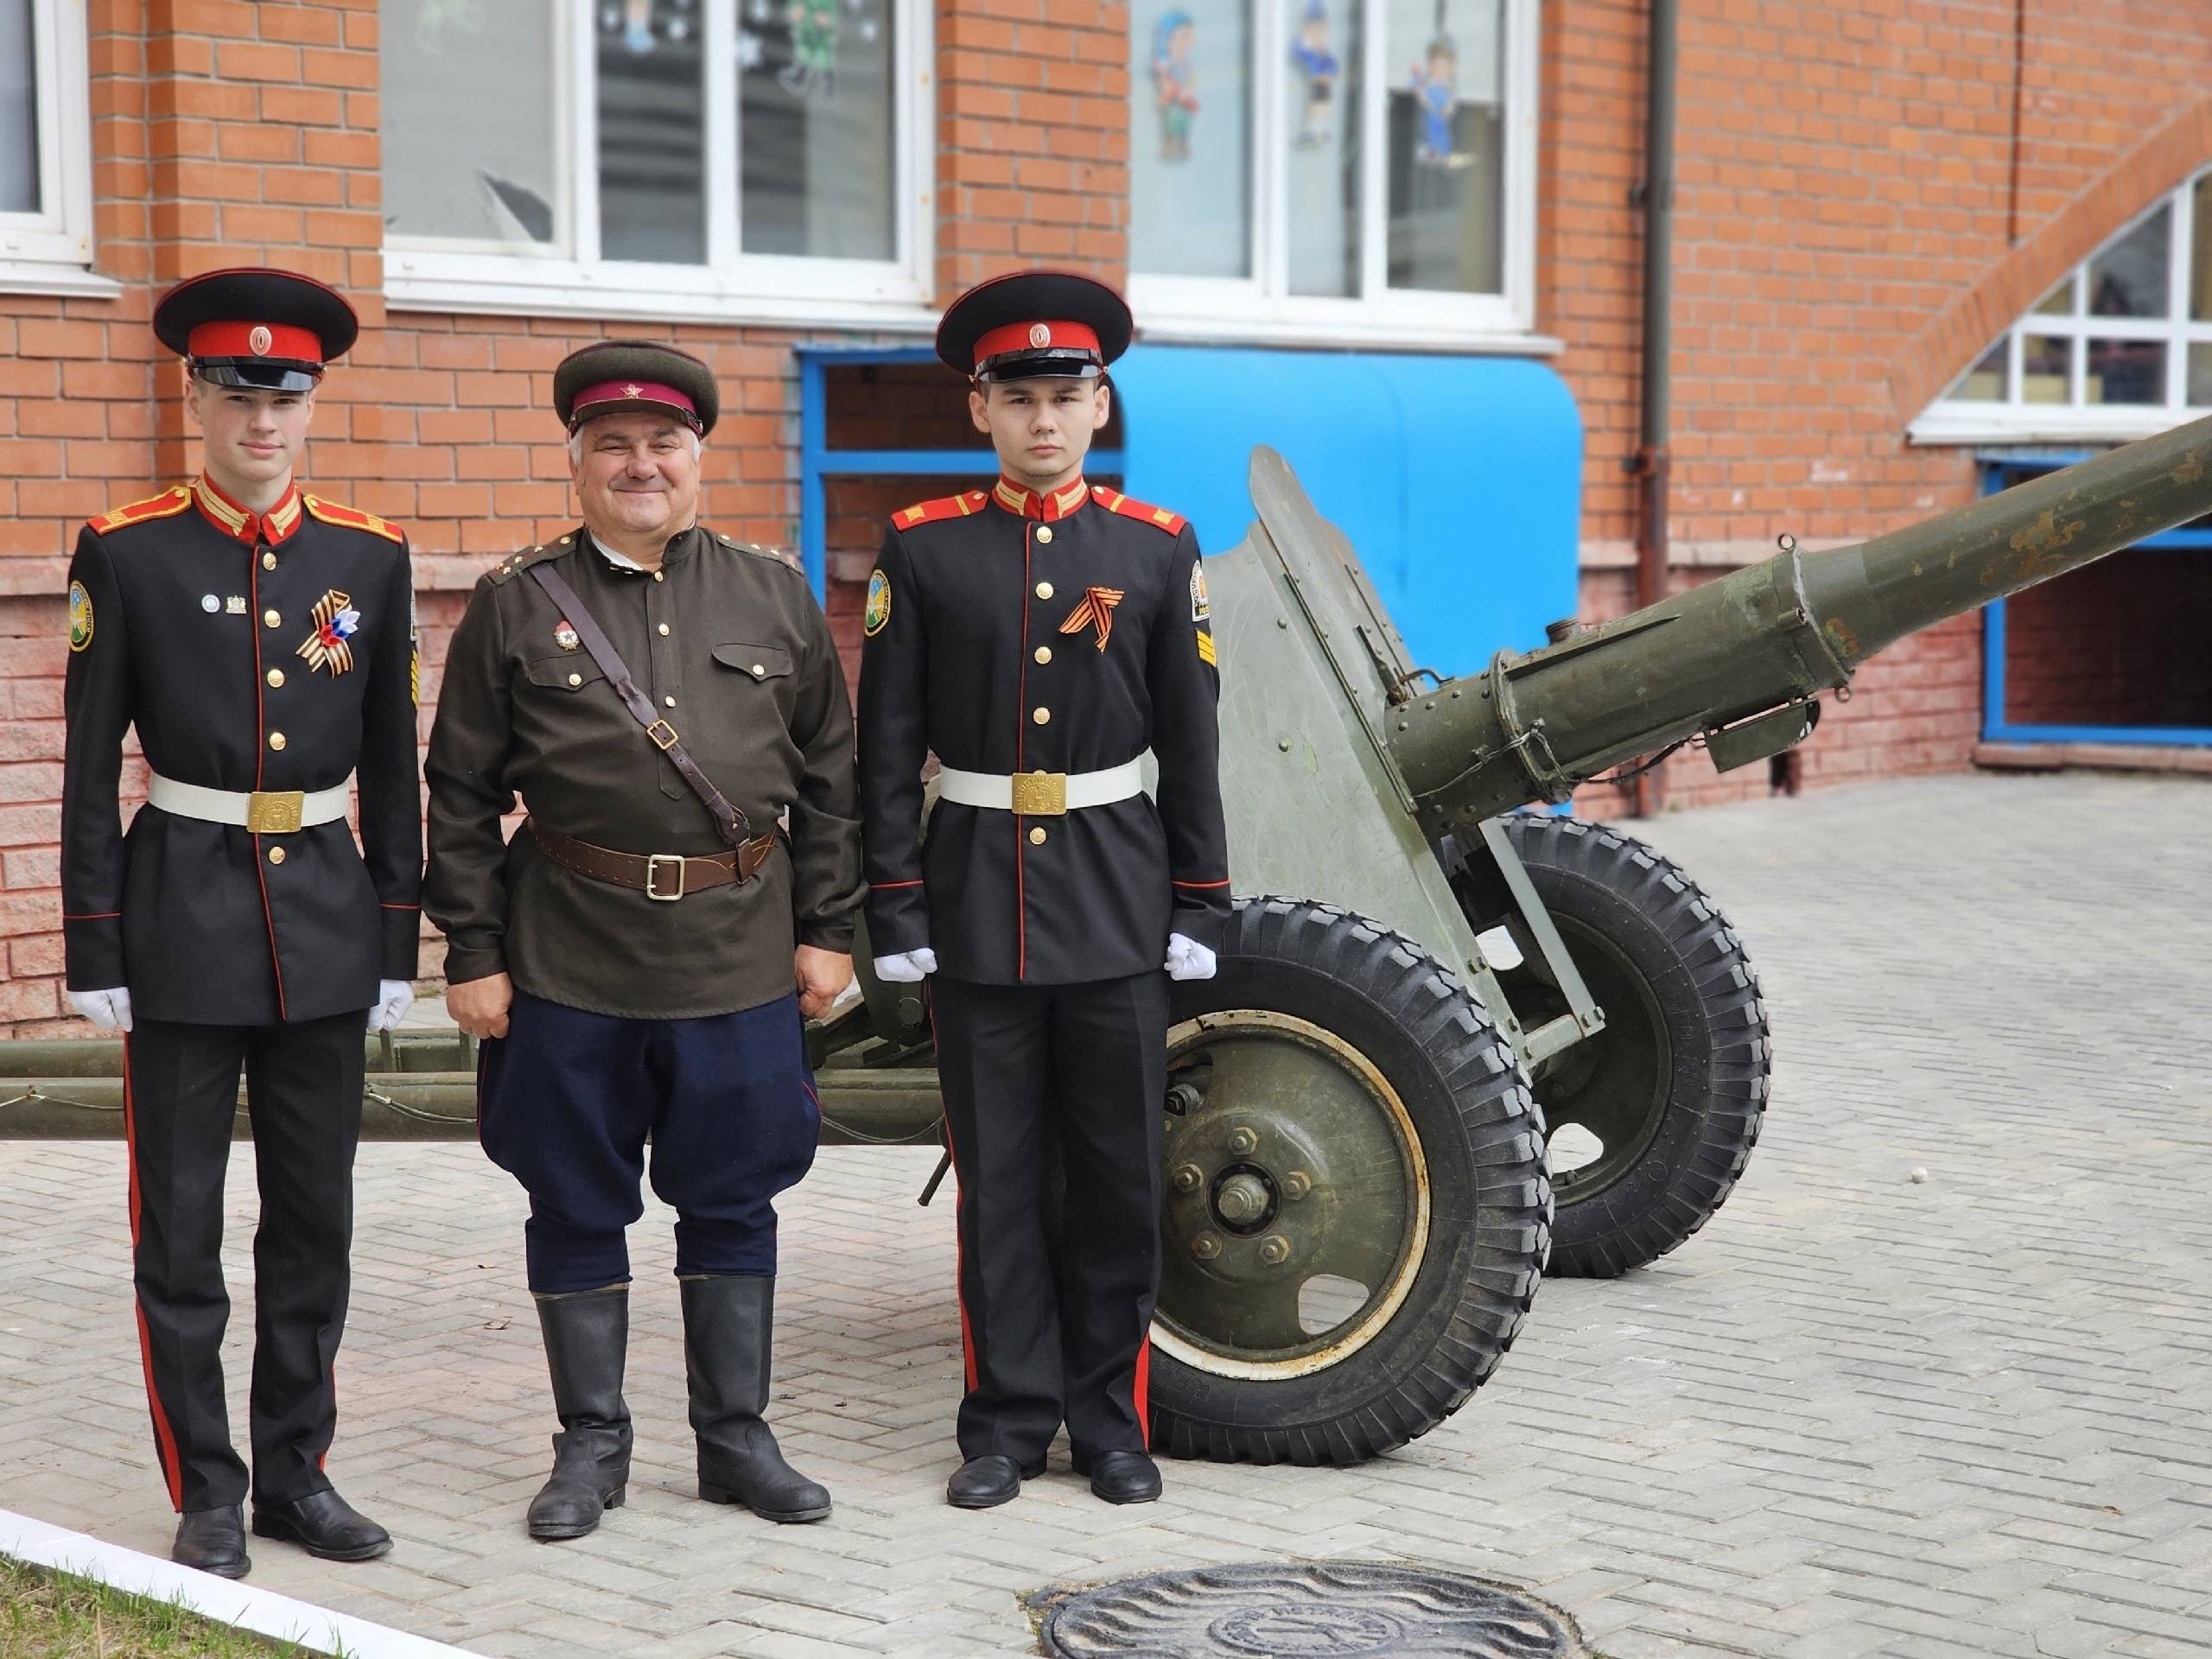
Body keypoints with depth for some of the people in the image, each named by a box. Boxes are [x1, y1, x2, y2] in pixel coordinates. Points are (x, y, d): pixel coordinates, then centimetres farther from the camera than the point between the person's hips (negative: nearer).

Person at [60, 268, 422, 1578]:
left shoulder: (369, 556, 4)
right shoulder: (128, 552, -4)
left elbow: (393, 766, 9)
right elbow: (90, 769, -2)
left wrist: (398, 941, 6)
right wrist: (96, 953, -5)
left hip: (327, 923, 3)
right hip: (185, 921, -3)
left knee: (316, 1221, 10)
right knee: (182, 1230, 3)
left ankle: (298, 1473, 23)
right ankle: (208, 1497, 15)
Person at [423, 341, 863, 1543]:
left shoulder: (774, 597, 8)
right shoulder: (516, 605, 1)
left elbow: (829, 776, 11)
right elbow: (461, 794, 2)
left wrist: (827, 931, 6)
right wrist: (473, 953, -3)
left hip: (743, 960, 2)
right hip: (569, 966, -1)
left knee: (733, 1207, 9)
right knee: (577, 1210, 7)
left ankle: (736, 1440, 22)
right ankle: (590, 1446, 20)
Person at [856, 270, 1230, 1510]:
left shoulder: (1158, 549, 3)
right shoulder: (923, 548, 1)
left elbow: (1193, 744, 5)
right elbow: (889, 746, 1)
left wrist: (1201, 902, 1)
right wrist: (896, 907, -4)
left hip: (1116, 893, 1)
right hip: (977, 892, 0)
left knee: (1120, 1168, 5)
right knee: (1000, 1169, 6)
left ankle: (1109, 1414, 18)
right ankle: (1011, 1418, 16)